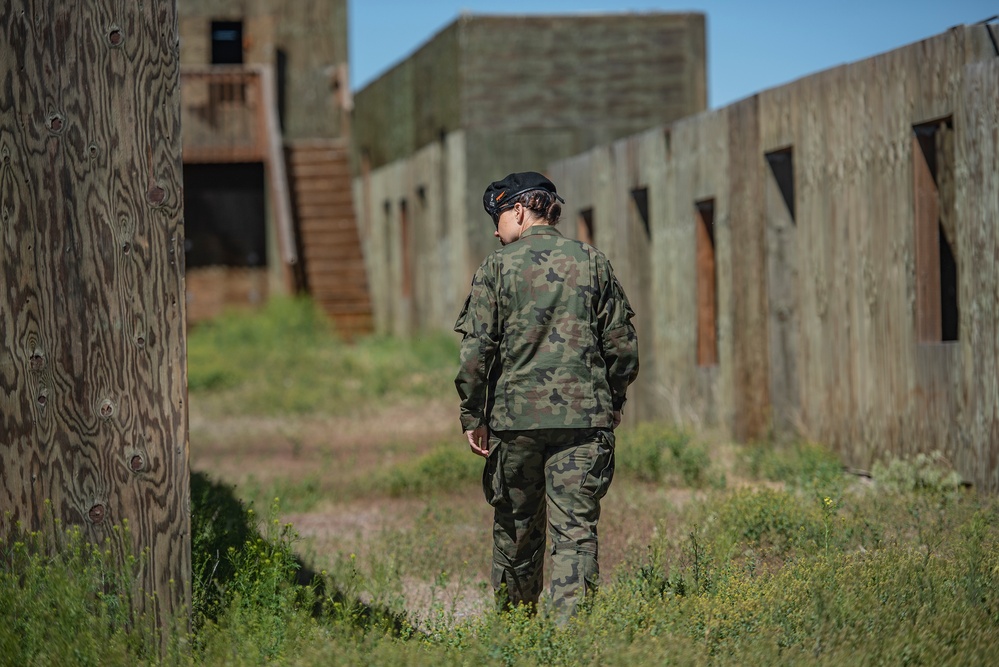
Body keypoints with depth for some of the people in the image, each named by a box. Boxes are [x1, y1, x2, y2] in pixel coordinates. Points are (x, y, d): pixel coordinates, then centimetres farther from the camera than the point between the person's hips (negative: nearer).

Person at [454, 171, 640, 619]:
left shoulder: (497, 268, -1)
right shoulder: (592, 262, 7)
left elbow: (476, 349, -6)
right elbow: (622, 344, 7)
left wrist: (473, 416, 1)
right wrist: (613, 402, 19)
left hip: (515, 415, -1)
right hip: (584, 415, 1)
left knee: (516, 526, 13)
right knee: (576, 528, -2)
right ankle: (570, 620, -14)